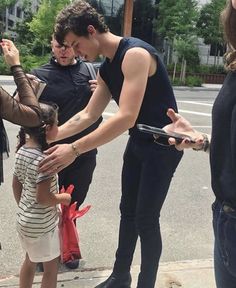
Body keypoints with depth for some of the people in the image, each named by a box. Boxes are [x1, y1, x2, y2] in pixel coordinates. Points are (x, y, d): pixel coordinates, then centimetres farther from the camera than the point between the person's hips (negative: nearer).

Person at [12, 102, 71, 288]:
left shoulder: (22, 151, -2)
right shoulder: (43, 160, -27)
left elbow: (16, 185, 8)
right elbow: (43, 198, -27)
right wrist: (64, 198, -10)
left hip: (25, 220, 8)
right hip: (42, 225, -8)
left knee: (30, 261, 26)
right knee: (51, 267, 10)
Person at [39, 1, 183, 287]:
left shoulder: (135, 53, -24)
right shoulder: (106, 69, 5)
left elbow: (126, 117, -32)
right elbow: (87, 115, 9)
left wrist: (74, 149, -32)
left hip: (163, 145, -8)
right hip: (138, 143, 9)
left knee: (146, 219, -2)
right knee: (127, 211, 15)